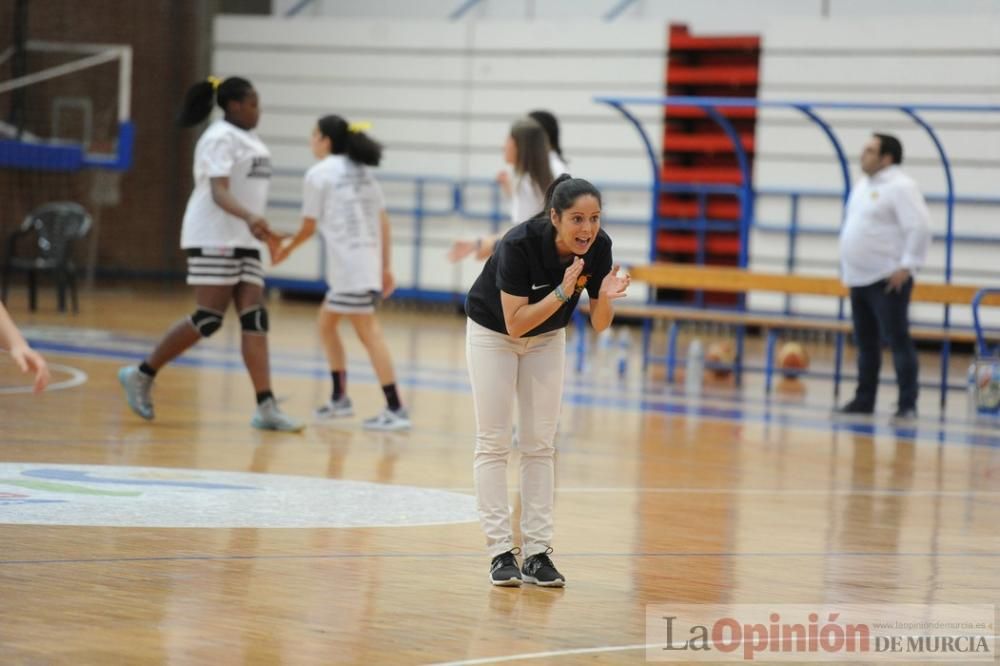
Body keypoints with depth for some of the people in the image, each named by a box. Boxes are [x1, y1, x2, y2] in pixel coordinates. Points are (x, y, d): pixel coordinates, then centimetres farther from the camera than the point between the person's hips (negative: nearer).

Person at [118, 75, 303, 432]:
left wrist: (260, 230, 30)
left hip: (242, 241, 9)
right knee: (209, 318, -9)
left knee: (255, 319, -2)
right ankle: (141, 375, 6)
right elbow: (219, 192, -23)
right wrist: (249, 216, -39)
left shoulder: (249, 139, 17)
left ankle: (266, 408, -8)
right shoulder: (220, 138, -11)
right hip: (214, 240, -9)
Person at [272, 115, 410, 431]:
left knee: (368, 333, -8)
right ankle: (340, 398, 22)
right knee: (326, 321, 20)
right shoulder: (362, 172, 16)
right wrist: (386, 268, 15)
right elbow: (383, 222, 13)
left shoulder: (318, 174, -4)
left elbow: (309, 227, 0)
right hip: (368, 261, 8)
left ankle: (395, 410, -11)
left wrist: (287, 248, 19)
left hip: (349, 267, -8)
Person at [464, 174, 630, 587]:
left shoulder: (598, 247, -22)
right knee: (494, 443, -4)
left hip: (547, 339, 4)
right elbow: (515, 322, -33)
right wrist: (563, 291, -42)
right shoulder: (519, 244, -35)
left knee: (539, 444, 2)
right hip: (492, 332, -4)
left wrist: (606, 297, -35)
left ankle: (537, 552, 3)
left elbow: (599, 324, -14)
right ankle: (499, 551, -3)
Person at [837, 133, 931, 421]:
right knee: (866, 343, 13)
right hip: (860, 279, 9)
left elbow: (920, 227, -19)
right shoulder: (863, 185, 16)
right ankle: (864, 399, 20)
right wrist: (847, 268, 21)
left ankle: (907, 404, -6)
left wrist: (907, 267, -21)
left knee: (898, 341, -8)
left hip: (888, 281, -9)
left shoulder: (900, 187, -12)